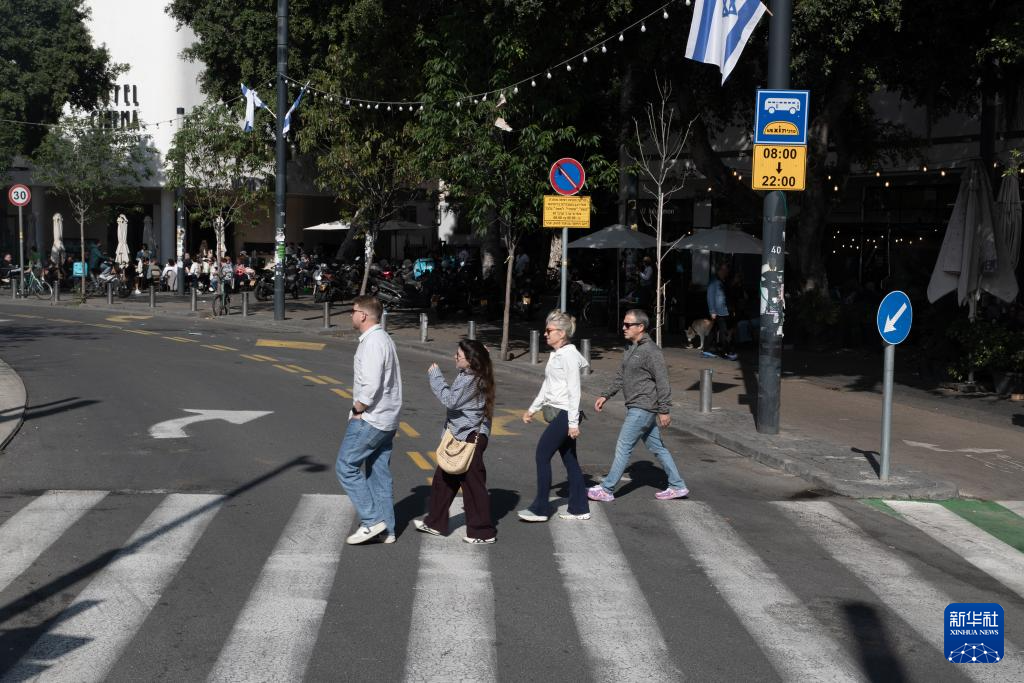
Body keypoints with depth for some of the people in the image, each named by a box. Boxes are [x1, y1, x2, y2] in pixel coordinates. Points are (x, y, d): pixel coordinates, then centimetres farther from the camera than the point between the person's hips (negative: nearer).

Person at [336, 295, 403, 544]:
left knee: (346, 467, -2)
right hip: (385, 420, 10)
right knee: (379, 473, 13)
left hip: (369, 420, -10)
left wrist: (357, 410, -11)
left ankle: (371, 521, -3)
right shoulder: (383, 339, 14)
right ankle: (386, 530, 17)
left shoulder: (372, 343, -18)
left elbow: (370, 387, -26)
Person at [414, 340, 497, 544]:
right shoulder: (466, 376, 11)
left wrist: (435, 376, -17)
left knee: (472, 483, -3)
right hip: (460, 437, 11)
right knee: (443, 479, 18)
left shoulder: (471, 380, -20)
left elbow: (450, 400, -24)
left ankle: (484, 532, 5)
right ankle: (435, 523, 29)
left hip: (470, 439, -11)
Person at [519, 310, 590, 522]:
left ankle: (540, 508, 0)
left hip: (564, 414, -9)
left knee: (542, 454, -6)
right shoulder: (556, 355, 14)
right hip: (557, 413, 9)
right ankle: (579, 508, 16)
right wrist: (532, 409, 25)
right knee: (569, 460, 11)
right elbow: (547, 386, 22)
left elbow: (574, 391, -18)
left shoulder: (569, 355, -15)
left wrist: (573, 422, -20)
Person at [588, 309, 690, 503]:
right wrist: (605, 396, 16)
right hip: (635, 407, 10)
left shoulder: (651, 351, -16)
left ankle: (606, 490, -1)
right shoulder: (632, 349, 13)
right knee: (656, 447, 13)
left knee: (623, 447, -6)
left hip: (643, 408, -10)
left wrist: (664, 410, -19)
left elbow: (662, 382, -18)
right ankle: (678, 486, 20)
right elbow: (621, 377, 21)